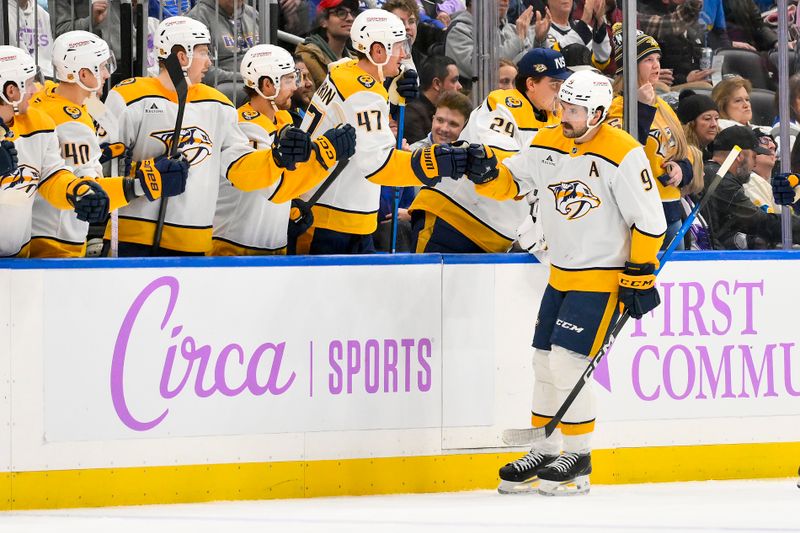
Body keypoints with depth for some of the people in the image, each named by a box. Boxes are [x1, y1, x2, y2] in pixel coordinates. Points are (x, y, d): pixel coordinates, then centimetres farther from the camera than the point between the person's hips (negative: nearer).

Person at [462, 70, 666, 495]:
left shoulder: (623, 154, -18)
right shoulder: (546, 144, 2)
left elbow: (649, 221, -14)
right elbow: (509, 184, 10)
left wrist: (639, 277, -13)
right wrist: (485, 171, -13)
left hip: (602, 277, -7)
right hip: (561, 274, 7)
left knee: (568, 361, -13)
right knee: (545, 362, 10)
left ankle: (578, 458, -1)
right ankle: (543, 455, 21)